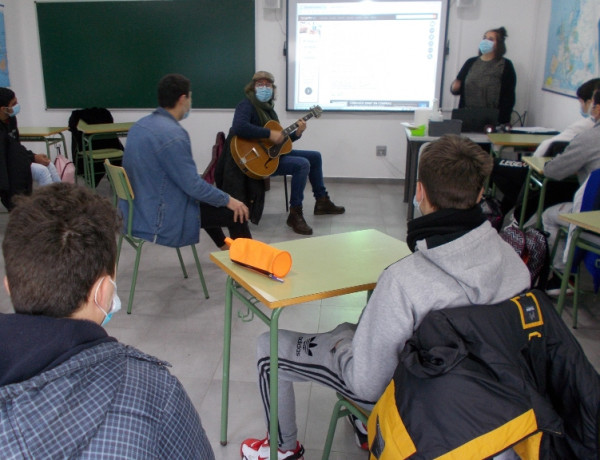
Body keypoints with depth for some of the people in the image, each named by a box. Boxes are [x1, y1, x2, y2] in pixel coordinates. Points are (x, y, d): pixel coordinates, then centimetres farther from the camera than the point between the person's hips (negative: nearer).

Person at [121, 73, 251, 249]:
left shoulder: (141, 125, 5)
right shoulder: (173, 134, -24)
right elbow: (193, 185, -23)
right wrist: (227, 200, -8)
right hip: (159, 223, -10)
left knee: (205, 198, 31)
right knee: (236, 212, -3)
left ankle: (225, 246, 48)